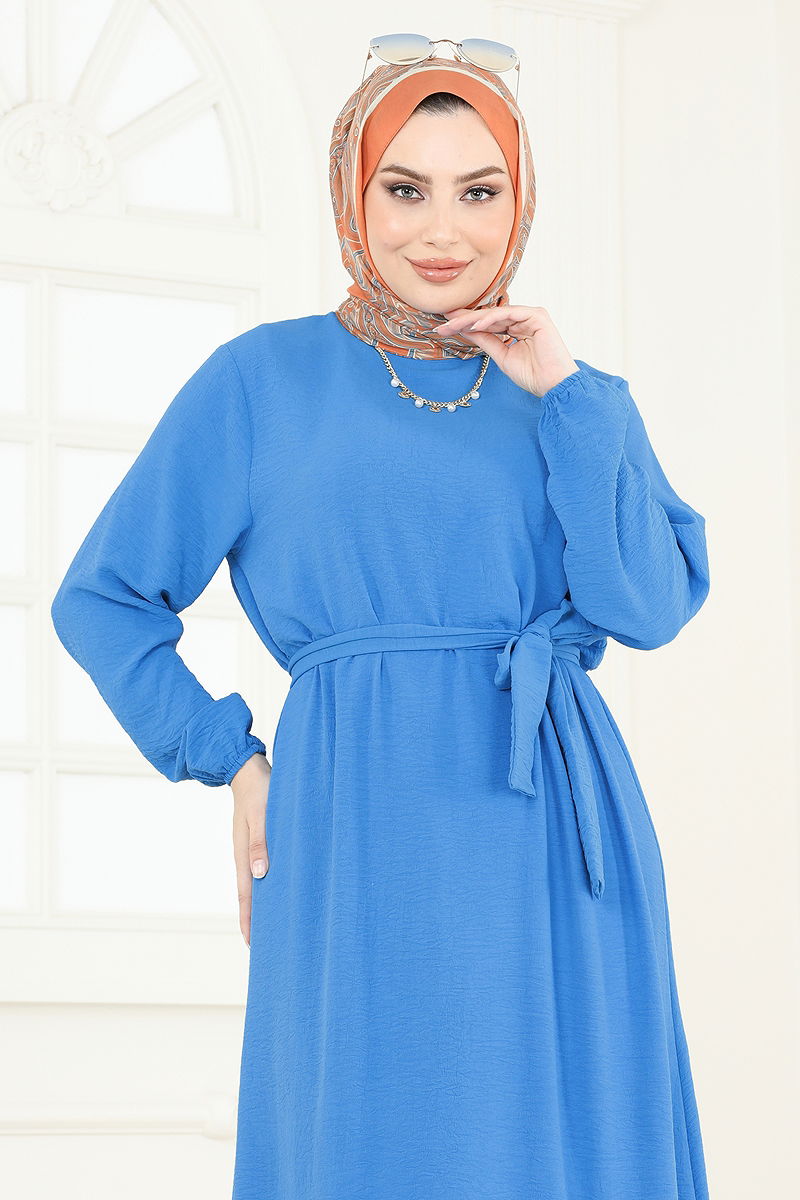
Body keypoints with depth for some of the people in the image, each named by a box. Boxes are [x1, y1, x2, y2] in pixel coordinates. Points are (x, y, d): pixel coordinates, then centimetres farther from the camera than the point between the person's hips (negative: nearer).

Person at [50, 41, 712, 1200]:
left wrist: (568, 399, -5)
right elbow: (103, 599, 9)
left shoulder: (569, 394, 13)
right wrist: (230, 761, 1)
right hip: (363, 850, -3)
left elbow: (651, 609, -2)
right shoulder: (264, 380, 5)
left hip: (559, 849, 3)